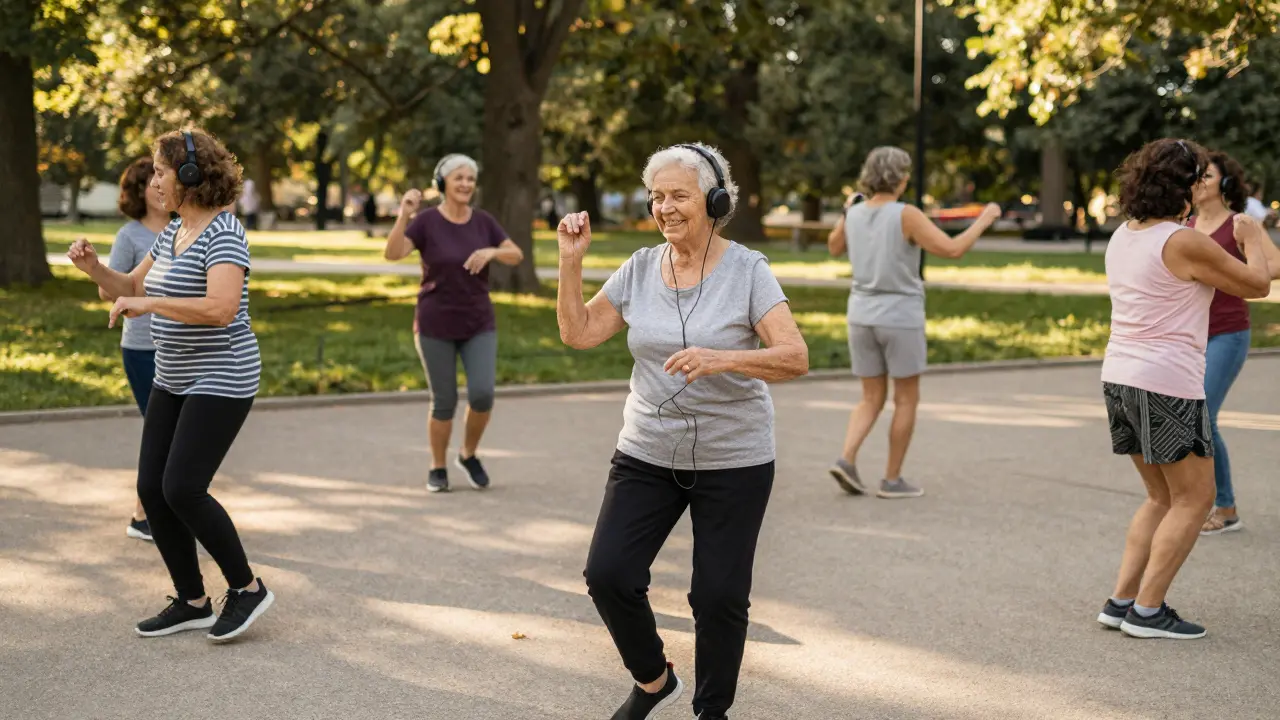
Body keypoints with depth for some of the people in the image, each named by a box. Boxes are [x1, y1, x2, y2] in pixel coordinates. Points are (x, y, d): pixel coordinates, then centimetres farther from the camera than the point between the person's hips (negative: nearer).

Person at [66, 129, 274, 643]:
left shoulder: (223, 233, -17)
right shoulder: (174, 232, 11)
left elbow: (221, 309, -30)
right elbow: (133, 289, 21)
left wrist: (149, 305, -25)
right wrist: (94, 268, 3)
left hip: (221, 380, -9)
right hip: (176, 380, 9)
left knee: (182, 490, -14)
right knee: (151, 488, 4)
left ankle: (247, 588, 4)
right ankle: (192, 602, 15)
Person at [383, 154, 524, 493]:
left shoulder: (483, 220, 2)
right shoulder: (425, 221, -9)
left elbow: (516, 256, 2)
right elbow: (392, 254, -22)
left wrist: (491, 251, -19)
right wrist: (404, 214, -34)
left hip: (478, 325, 3)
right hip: (436, 326, -3)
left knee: (483, 395, -11)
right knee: (444, 402, 0)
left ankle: (468, 455, 15)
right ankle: (438, 468, 21)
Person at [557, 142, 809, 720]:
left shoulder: (747, 271, -11)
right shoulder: (640, 269, 2)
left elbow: (795, 358, -21)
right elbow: (578, 333, 4)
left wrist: (722, 358, -36)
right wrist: (571, 260, -7)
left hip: (733, 461, -3)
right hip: (647, 455, 4)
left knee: (719, 597, 2)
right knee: (608, 575, -7)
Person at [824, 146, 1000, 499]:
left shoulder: (854, 214, 2)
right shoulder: (906, 215, -15)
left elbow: (835, 248, 22)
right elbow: (952, 250, -17)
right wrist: (984, 220, -4)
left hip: (862, 318, 5)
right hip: (900, 319, -5)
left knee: (872, 399, 14)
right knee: (906, 400, 8)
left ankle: (846, 460, -6)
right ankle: (892, 479, 8)